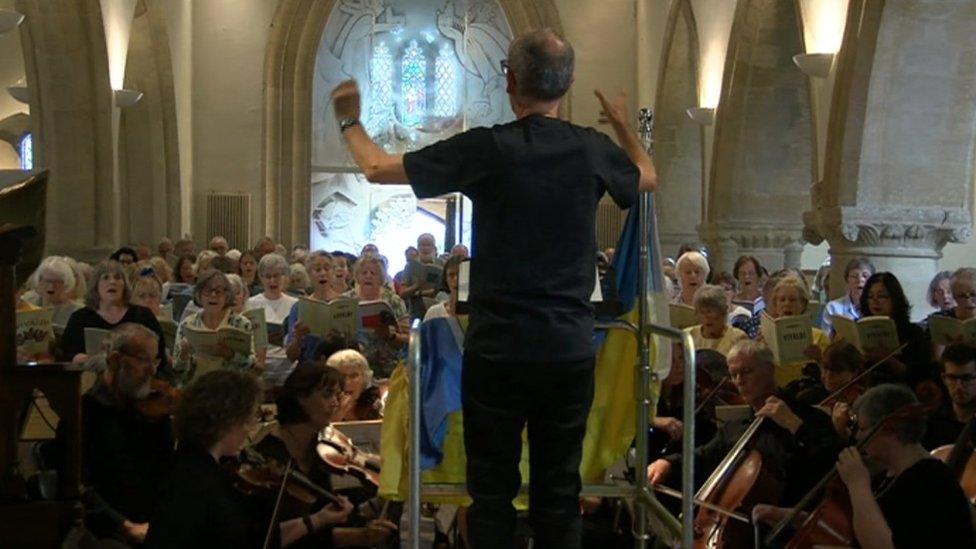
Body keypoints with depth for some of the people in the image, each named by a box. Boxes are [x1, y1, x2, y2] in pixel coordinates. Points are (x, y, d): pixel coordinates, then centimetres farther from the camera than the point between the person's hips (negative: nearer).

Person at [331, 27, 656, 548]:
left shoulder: (486, 148, -10)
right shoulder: (593, 150, 0)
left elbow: (378, 168, -1)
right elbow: (648, 178, 23)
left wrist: (349, 119, 18)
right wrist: (624, 125, 41)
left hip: (496, 349, -3)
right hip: (569, 349, 3)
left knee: (492, 490, 7)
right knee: (559, 492, 10)